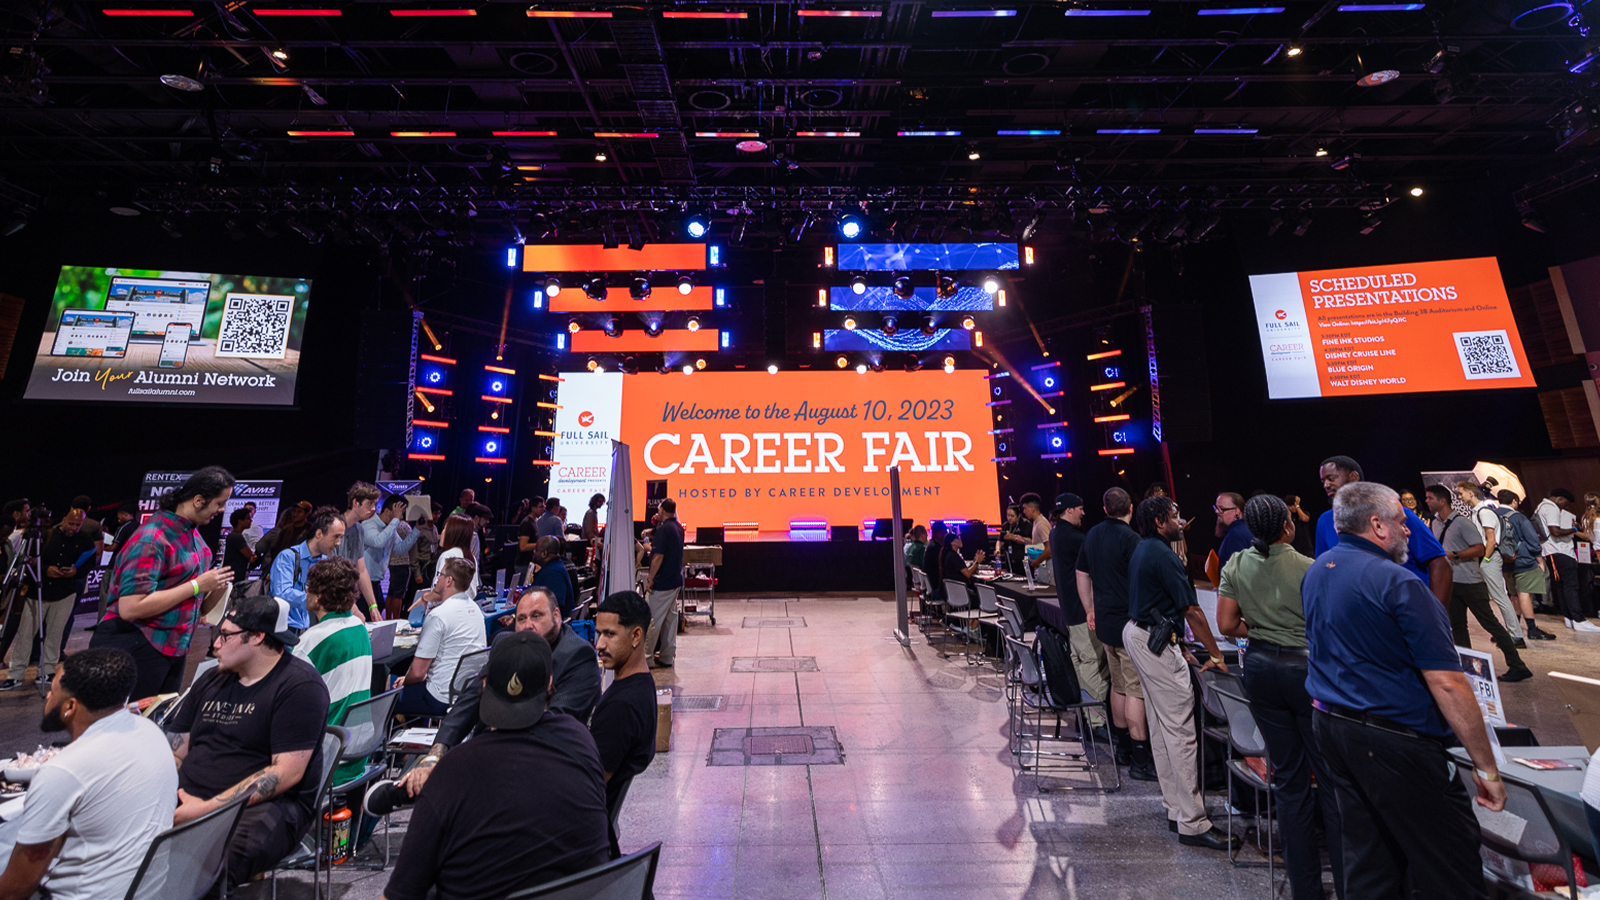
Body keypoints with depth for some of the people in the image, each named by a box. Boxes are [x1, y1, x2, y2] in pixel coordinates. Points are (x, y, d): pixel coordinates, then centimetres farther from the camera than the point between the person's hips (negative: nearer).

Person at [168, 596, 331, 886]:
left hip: (266, 805, -8)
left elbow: (287, 773, -15)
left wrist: (208, 808, -18)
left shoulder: (299, 685, -10)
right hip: (189, 799, 8)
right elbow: (175, 751, 14)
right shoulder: (210, 680, 17)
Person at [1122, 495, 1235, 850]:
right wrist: (1216, 653, -7)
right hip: (1156, 643, -11)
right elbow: (1191, 611, -15)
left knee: (1161, 727, 16)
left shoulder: (1143, 551, 15)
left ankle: (1176, 808, 27)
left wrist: (1178, 646, 19)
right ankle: (1192, 824, 3)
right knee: (1181, 730, -5)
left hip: (1137, 633, 11)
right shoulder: (1163, 555, -17)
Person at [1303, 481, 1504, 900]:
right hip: (1393, 739, -7)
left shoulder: (1316, 571, 5)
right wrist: (1487, 768, -10)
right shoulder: (1397, 583, -18)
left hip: (1327, 722, 7)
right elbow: (1447, 684, -17)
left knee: (1367, 856, 18)